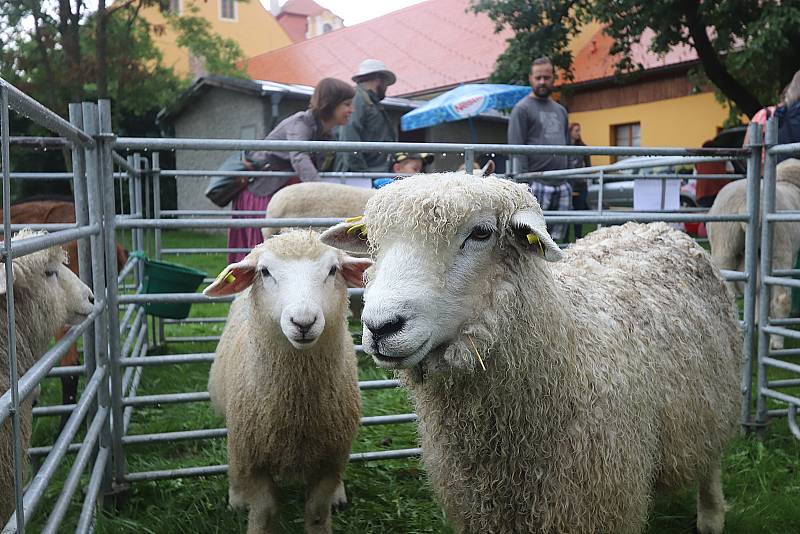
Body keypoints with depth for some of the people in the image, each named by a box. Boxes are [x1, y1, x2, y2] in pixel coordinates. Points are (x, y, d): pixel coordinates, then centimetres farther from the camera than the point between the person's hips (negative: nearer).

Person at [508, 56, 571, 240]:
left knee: (557, 236, 7)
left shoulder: (560, 110, 21)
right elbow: (517, 149, -9)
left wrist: (570, 181, 17)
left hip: (562, 185, 7)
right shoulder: (522, 108, 0)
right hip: (537, 184, -7)